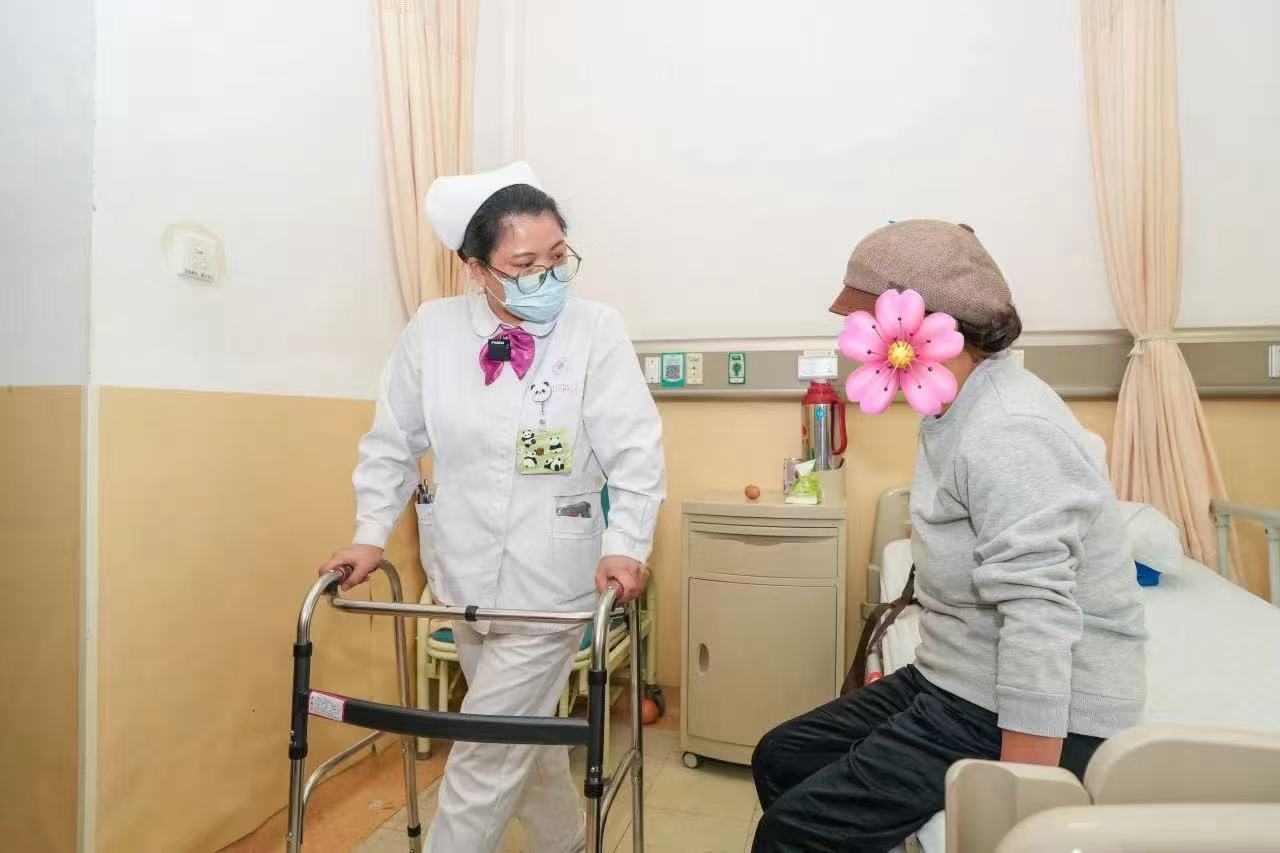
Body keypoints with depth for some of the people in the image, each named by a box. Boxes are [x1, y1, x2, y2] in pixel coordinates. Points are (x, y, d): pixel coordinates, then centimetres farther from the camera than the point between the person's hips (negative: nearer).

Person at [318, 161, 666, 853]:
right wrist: (371, 534, -1)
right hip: (464, 576, 4)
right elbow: (393, 442, 4)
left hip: (549, 582, -4)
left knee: (487, 754, 3)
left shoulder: (596, 331, -14)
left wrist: (626, 545, -22)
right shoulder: (431, 329, -5)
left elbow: (636, 451, -13)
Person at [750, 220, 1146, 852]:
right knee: (781, 758, 11)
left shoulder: (1006, 436, -25)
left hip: (1034, 716, -10)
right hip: (959, 684, 10)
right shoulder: (957, 413, 8)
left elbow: (1041, 625, -29)